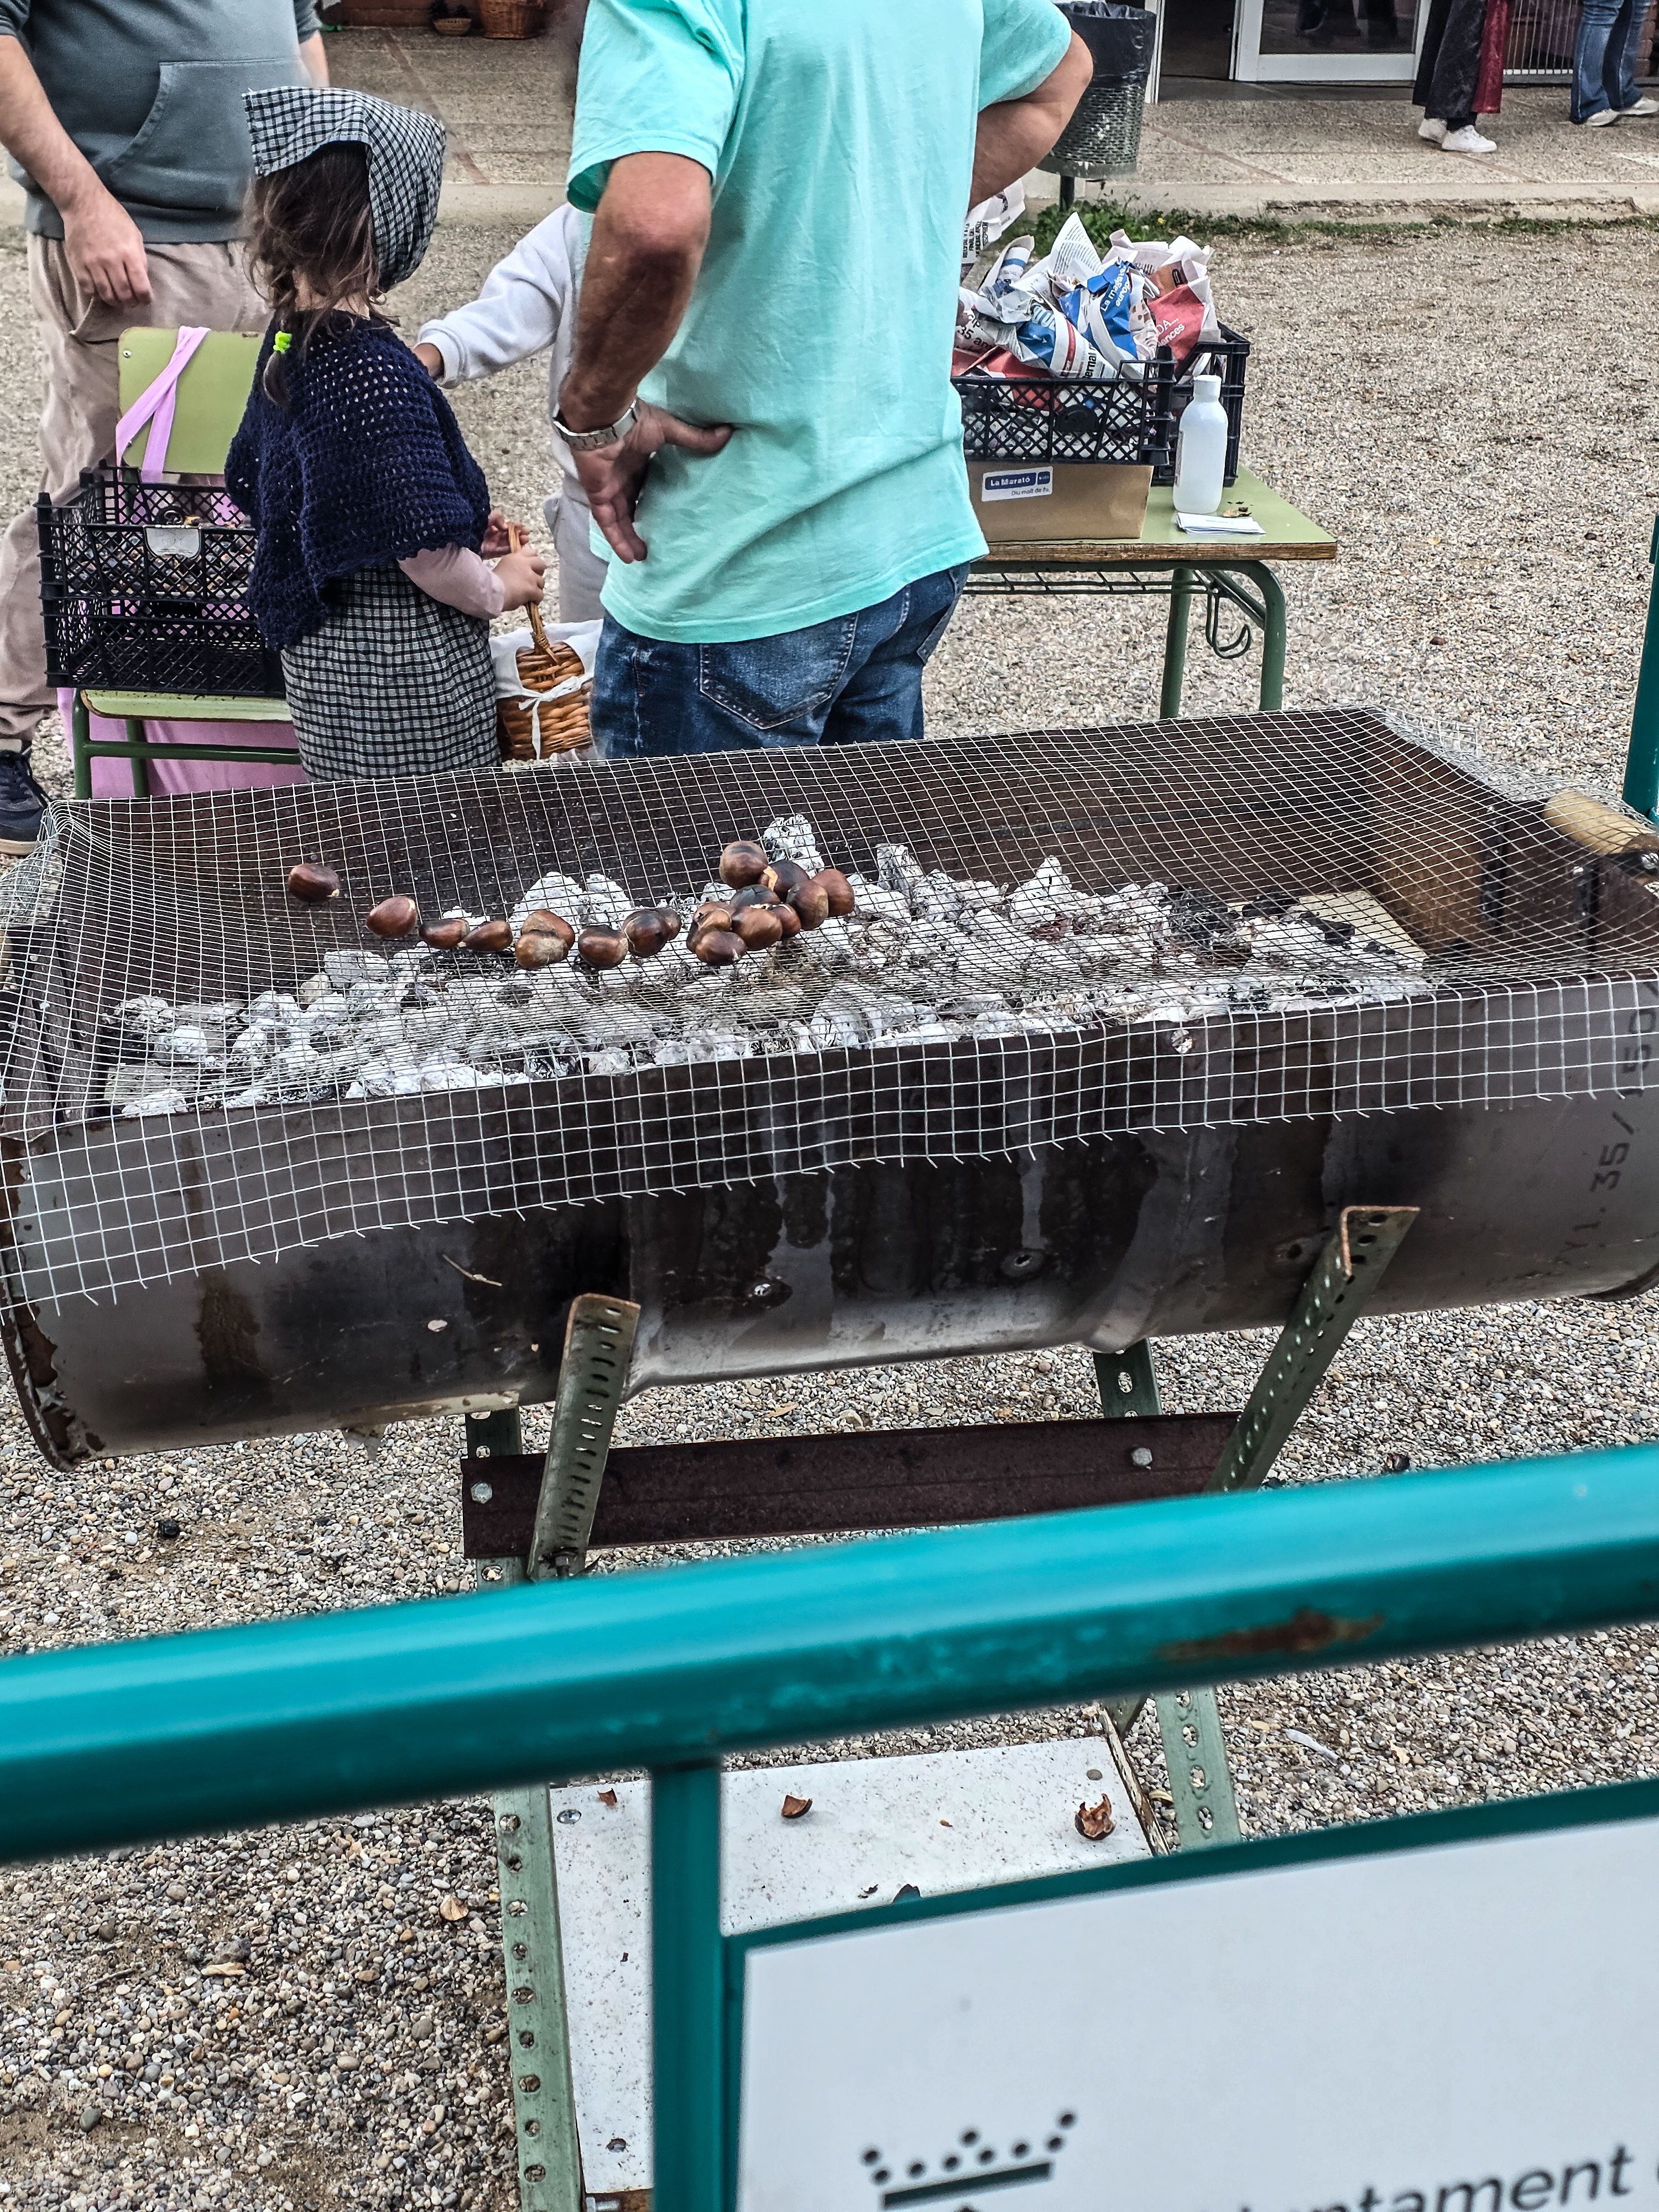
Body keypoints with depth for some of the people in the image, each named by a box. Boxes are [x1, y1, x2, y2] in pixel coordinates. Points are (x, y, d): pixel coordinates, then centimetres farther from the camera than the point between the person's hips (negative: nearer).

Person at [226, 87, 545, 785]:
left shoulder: (287, 337, 3)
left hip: (320, 646, 9)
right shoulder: (377, 373, -25)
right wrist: (499, 588, -4)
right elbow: (425, 554, -26)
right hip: (403, 672, -9)